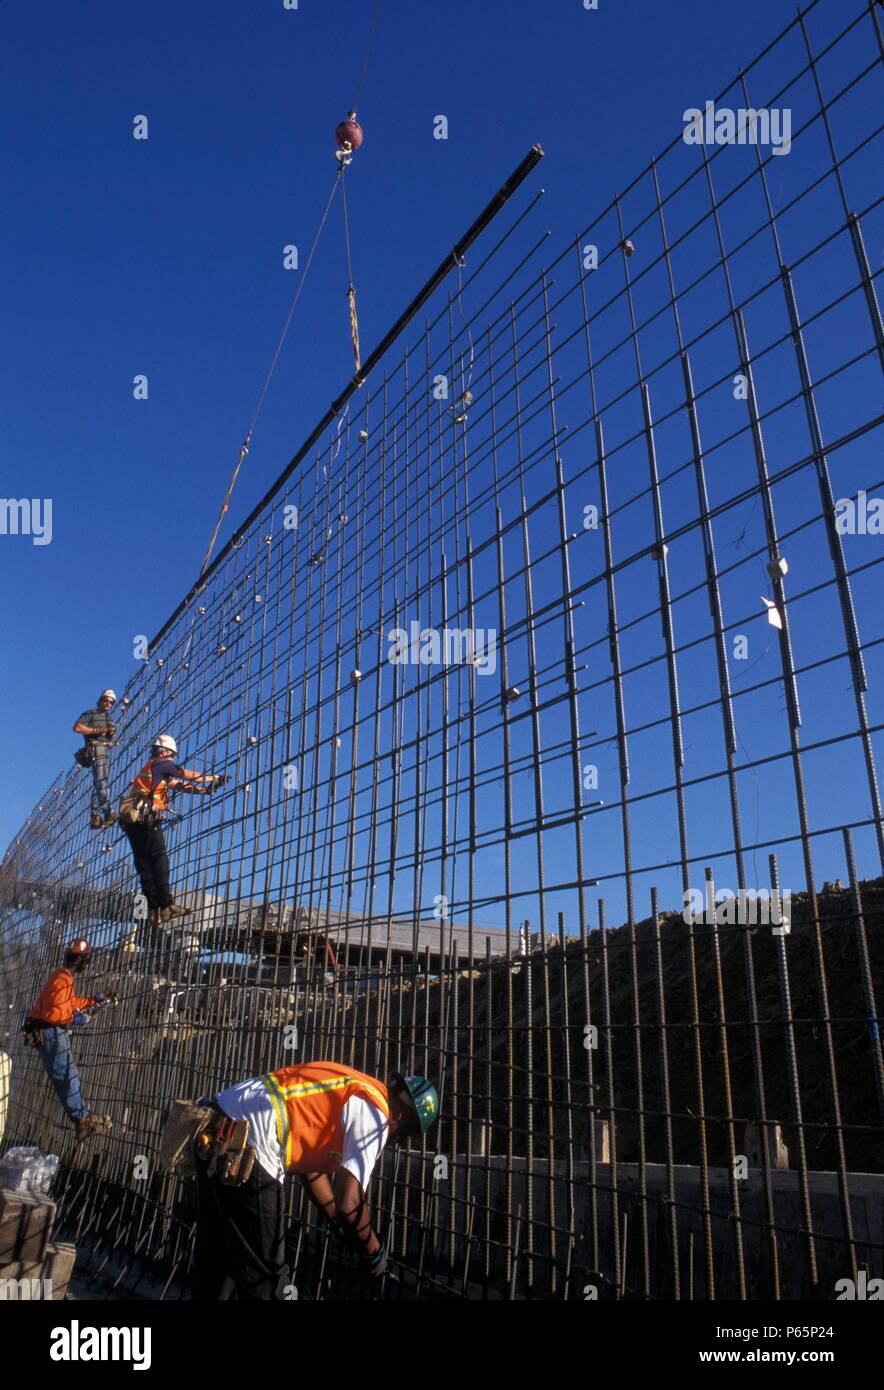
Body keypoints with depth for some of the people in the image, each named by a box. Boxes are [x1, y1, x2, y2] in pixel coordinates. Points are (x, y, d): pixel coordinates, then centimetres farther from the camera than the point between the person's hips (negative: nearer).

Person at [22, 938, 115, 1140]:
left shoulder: (64, 977, 12)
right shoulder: (63, 980, -21)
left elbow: (71, 1002, 21)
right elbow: (52, 1013, -27)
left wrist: (94, 1000, 19)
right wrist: (75, 1018, -17)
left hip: (50, 1031, 11)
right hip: (49, 1031, -11)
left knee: (65, 1074, 12)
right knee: (67, 1075, -9)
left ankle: (81, 1117, 18)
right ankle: (82, 1120, -8)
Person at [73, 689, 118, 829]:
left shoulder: (109, 718, 26)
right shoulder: (90, 714, 3)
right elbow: (77, 728, -9)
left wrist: (112, 731, 0)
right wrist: (97, 730, -13)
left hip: (106, 750, 9)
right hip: (96, 749, -9)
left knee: (98, 784, 7)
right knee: (102, 781, -20)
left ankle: (96, 817, 8)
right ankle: (108, 812, -31)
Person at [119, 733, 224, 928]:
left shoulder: (148, 768, 29)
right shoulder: (161, 763, 3)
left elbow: (176, 784, 25)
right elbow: (186, 774, 4)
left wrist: (203, 789, 19)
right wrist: (214, 778, 12)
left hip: (130, 819, 9)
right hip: (146, 818, -9)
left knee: (144, 864, 4)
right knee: (159, 860, -10)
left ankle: (154, 910, 1)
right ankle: (166, 905, -16)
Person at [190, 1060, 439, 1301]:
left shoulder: (351, 1091, 20)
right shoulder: (374, 1115, -6)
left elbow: (312, 1167, 28)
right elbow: (348, 1204, -13)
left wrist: (346, 1230, 34)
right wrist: (374, 1253, 5)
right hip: (243, 1149, -10)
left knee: (212, 1255, 28)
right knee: (266, 1279, 8)